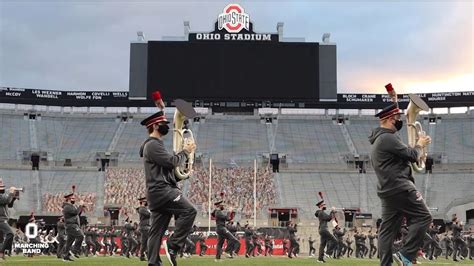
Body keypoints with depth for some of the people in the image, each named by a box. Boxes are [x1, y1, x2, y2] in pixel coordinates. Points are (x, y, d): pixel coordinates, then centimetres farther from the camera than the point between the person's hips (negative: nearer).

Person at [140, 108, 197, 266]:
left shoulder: (155, 145, 25)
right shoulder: (153, 145, -8)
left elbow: (167, 167, 25)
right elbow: (171, 161, -16)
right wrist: (186, 151, -1)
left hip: (159, 192, 11)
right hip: (161, 190, -11)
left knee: (156, 231, 7)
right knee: (189, 210, -18)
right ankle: (172, 245, -16)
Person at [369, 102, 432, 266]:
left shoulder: (378, 139, 20)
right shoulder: (388, 138, -14)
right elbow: (412, 155, -13)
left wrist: (418, 150, 12)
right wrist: (420, 145, 6)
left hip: (387, 191, 11)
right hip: (400, 188, -11)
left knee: (388, 228, 8)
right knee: (423, 217, -5)